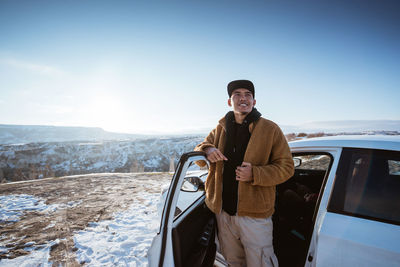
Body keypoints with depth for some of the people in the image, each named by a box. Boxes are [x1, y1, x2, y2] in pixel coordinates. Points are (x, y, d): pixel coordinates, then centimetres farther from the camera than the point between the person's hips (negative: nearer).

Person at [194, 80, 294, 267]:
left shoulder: (270, 129, -5)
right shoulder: (220, 129, 7)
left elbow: (286, 167, -5)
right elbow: (199, 147, 16)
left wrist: (255, 174, -21)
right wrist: (207, 150, -9)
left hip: (255, 214, -4)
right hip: (223, 211, 5)